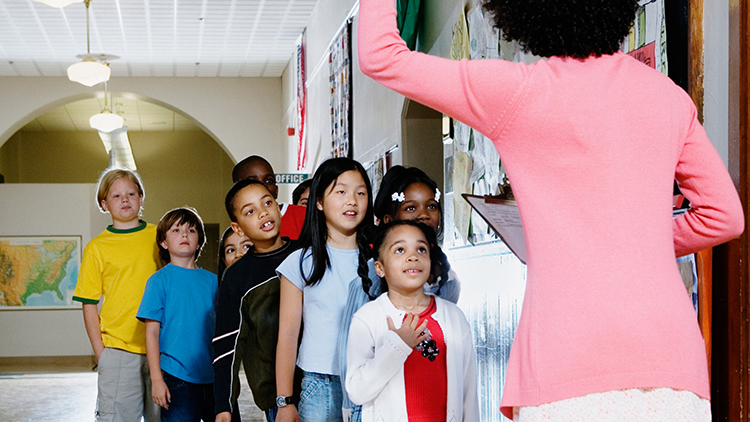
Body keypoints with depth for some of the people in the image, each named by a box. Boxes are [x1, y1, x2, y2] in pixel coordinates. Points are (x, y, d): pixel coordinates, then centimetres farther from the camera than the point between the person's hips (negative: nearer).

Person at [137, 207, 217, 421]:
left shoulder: (211, 281, 10)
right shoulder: (159, 281, -2)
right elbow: (152, 333, -4)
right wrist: (156, 379, -9)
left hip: (214, 379, 4)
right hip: (178, 377, -4)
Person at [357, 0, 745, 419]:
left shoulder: (520, 91, -1)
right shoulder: (668, 94, 14)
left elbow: (380, 57, 5)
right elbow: (724, 217, 20)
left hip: (571, 370, -4)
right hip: (671, 361, 5)